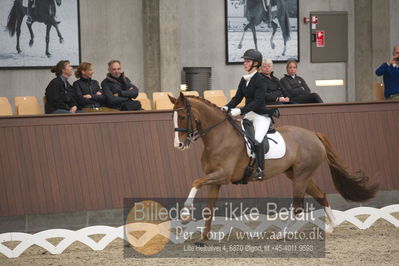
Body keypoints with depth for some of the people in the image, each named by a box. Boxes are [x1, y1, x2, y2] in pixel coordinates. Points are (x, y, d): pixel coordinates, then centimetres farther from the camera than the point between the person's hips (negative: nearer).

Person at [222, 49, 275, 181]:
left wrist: (240, 111, -30)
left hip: (262, 115, -9)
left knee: (257, 140, -26)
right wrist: (227, 107, -6)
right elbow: (238, 97, 13)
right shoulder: (244, 80, 11)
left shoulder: (260, 80, -13)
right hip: (248, 115, 9)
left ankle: (260, 170, -21)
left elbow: (257, 101, -21)